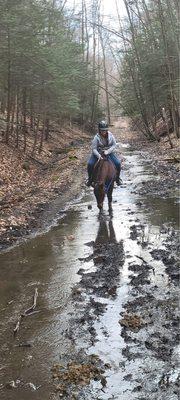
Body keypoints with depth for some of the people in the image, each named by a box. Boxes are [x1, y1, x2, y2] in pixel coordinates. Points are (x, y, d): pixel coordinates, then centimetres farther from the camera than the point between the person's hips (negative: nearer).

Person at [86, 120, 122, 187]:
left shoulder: (110, 135, -9)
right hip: (98, 154, -1)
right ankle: (90, 179, 2)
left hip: (109, 153, 2)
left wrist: (108, 151, -20)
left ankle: (117, 178, 9)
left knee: (118, 163, -17)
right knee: (90, 164, -23)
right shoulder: (96, 137, -16)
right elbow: (94, 149, -16)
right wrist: (98, 155, -33)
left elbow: (114, 145, -5)